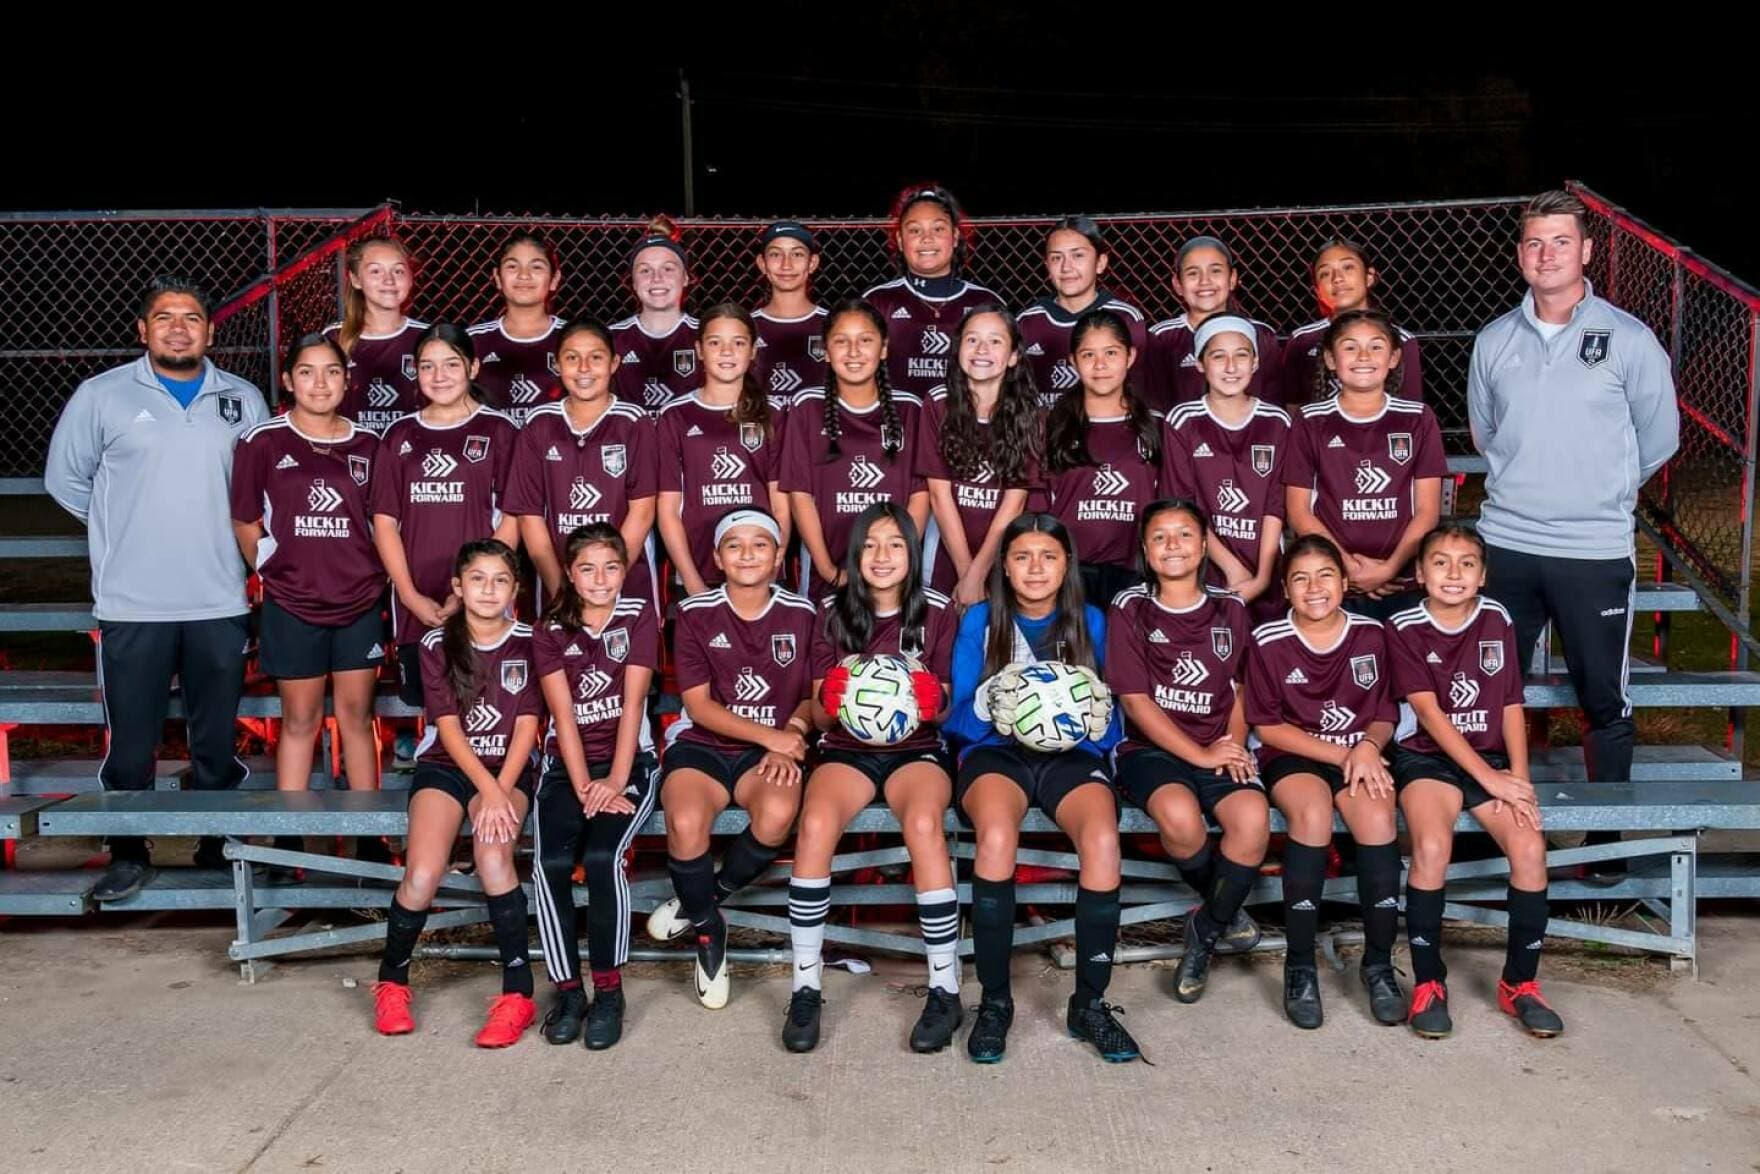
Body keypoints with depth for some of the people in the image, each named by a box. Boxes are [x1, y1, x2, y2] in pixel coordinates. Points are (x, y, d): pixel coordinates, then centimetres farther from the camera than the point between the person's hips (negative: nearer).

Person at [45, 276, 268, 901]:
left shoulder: (244, 400, 7)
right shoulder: (102, 395, 1)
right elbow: (65, 477, 9)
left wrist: (235, 535, 8)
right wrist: (122, 528, 9)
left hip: (221, 602, 2)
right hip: (132, 604, -1)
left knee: (217, 738, 11)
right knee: (131, 740, 4)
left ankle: (218, 844, 25)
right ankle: (127, 855, 19)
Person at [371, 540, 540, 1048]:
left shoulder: (527, 642, 0)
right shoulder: (437, 644, -1)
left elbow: (527, 726, -4)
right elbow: (448, 728, -6)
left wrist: (501, 792, -17)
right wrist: (487, 790, -18)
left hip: (508, 768, 0)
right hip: (445, 765, 1)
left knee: (494, 857, -31)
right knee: (423, 874, -23)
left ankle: (518, 992, -21)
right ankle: (391, 980, 5)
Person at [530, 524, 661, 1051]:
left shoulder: (639, 617, 3)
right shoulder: (550, 630, 5)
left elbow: (632, 702, -6)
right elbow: (563, 714, -5)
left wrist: (615, 780, -16)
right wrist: (583, 785, -17)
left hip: (629, 760, -1)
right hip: (567, 765, 1)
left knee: (603, 856, -28)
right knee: (551, 863, -25)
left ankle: (609, 989, -13)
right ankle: (567, 989, -9)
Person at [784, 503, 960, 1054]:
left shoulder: (937, 611, 4)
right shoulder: (833, 613, 6)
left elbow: (943, 709, 6)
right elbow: (820, 716, 6)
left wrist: (927, 703, -18)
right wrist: (835, 702, -17)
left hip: (917, 748, -1)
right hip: (847, 749, 1)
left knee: (924, 825, -35)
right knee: (815, 824, -32)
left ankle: (945, 988, -23)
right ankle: (806, 987, -20)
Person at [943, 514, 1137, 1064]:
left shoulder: (1090, 622, 10)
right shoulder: (980, 620, 8)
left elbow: (1111, 726, 8)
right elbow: (960, 719, 2)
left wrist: (1095, 717, -16)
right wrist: (992, 706, -20)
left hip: (1071, 755, 1)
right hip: (995, 752, -1)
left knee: (1103, 839, -32)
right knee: (997, 835, -36)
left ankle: (1090, 1002, -15)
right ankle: (995, 1000, -20)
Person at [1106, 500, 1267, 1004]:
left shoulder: (1229, 610, 12)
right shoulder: (1129, 609, 2)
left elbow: (1239, 692, 16)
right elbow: (1135, 700, -4)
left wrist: (1232, 746, -5)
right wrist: (1200, 754, -11)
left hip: (1219, 749, 2)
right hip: (1151, 748, -2)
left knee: (1254, 817, -30)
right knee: (1179, 814, -35)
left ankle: (1206, 929, -4)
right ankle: (1225, 909, -2)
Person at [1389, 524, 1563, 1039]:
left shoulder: (1497, 621, 7)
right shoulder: (1405, 629, -3)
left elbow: (1512, 707, 6)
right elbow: (1429, 712, -10)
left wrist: (1518, 779, -7)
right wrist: (1489, 778, -16)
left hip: (1491, 759, 3)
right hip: (1428, 757, -3)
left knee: (1530, 847, -22)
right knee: (1432, 847, -30)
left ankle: (1520, 983, -2)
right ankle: (1428, 984, -14)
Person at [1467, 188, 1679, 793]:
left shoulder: (1628, 339, -4)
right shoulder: (1494, 340, 5)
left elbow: (1659, 439, 4)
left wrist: (1602, 490, 12)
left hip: (1596, 550, -2)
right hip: (1505, 544, 3)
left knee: (1605, 701, 6)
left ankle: (1610, 831, 19)